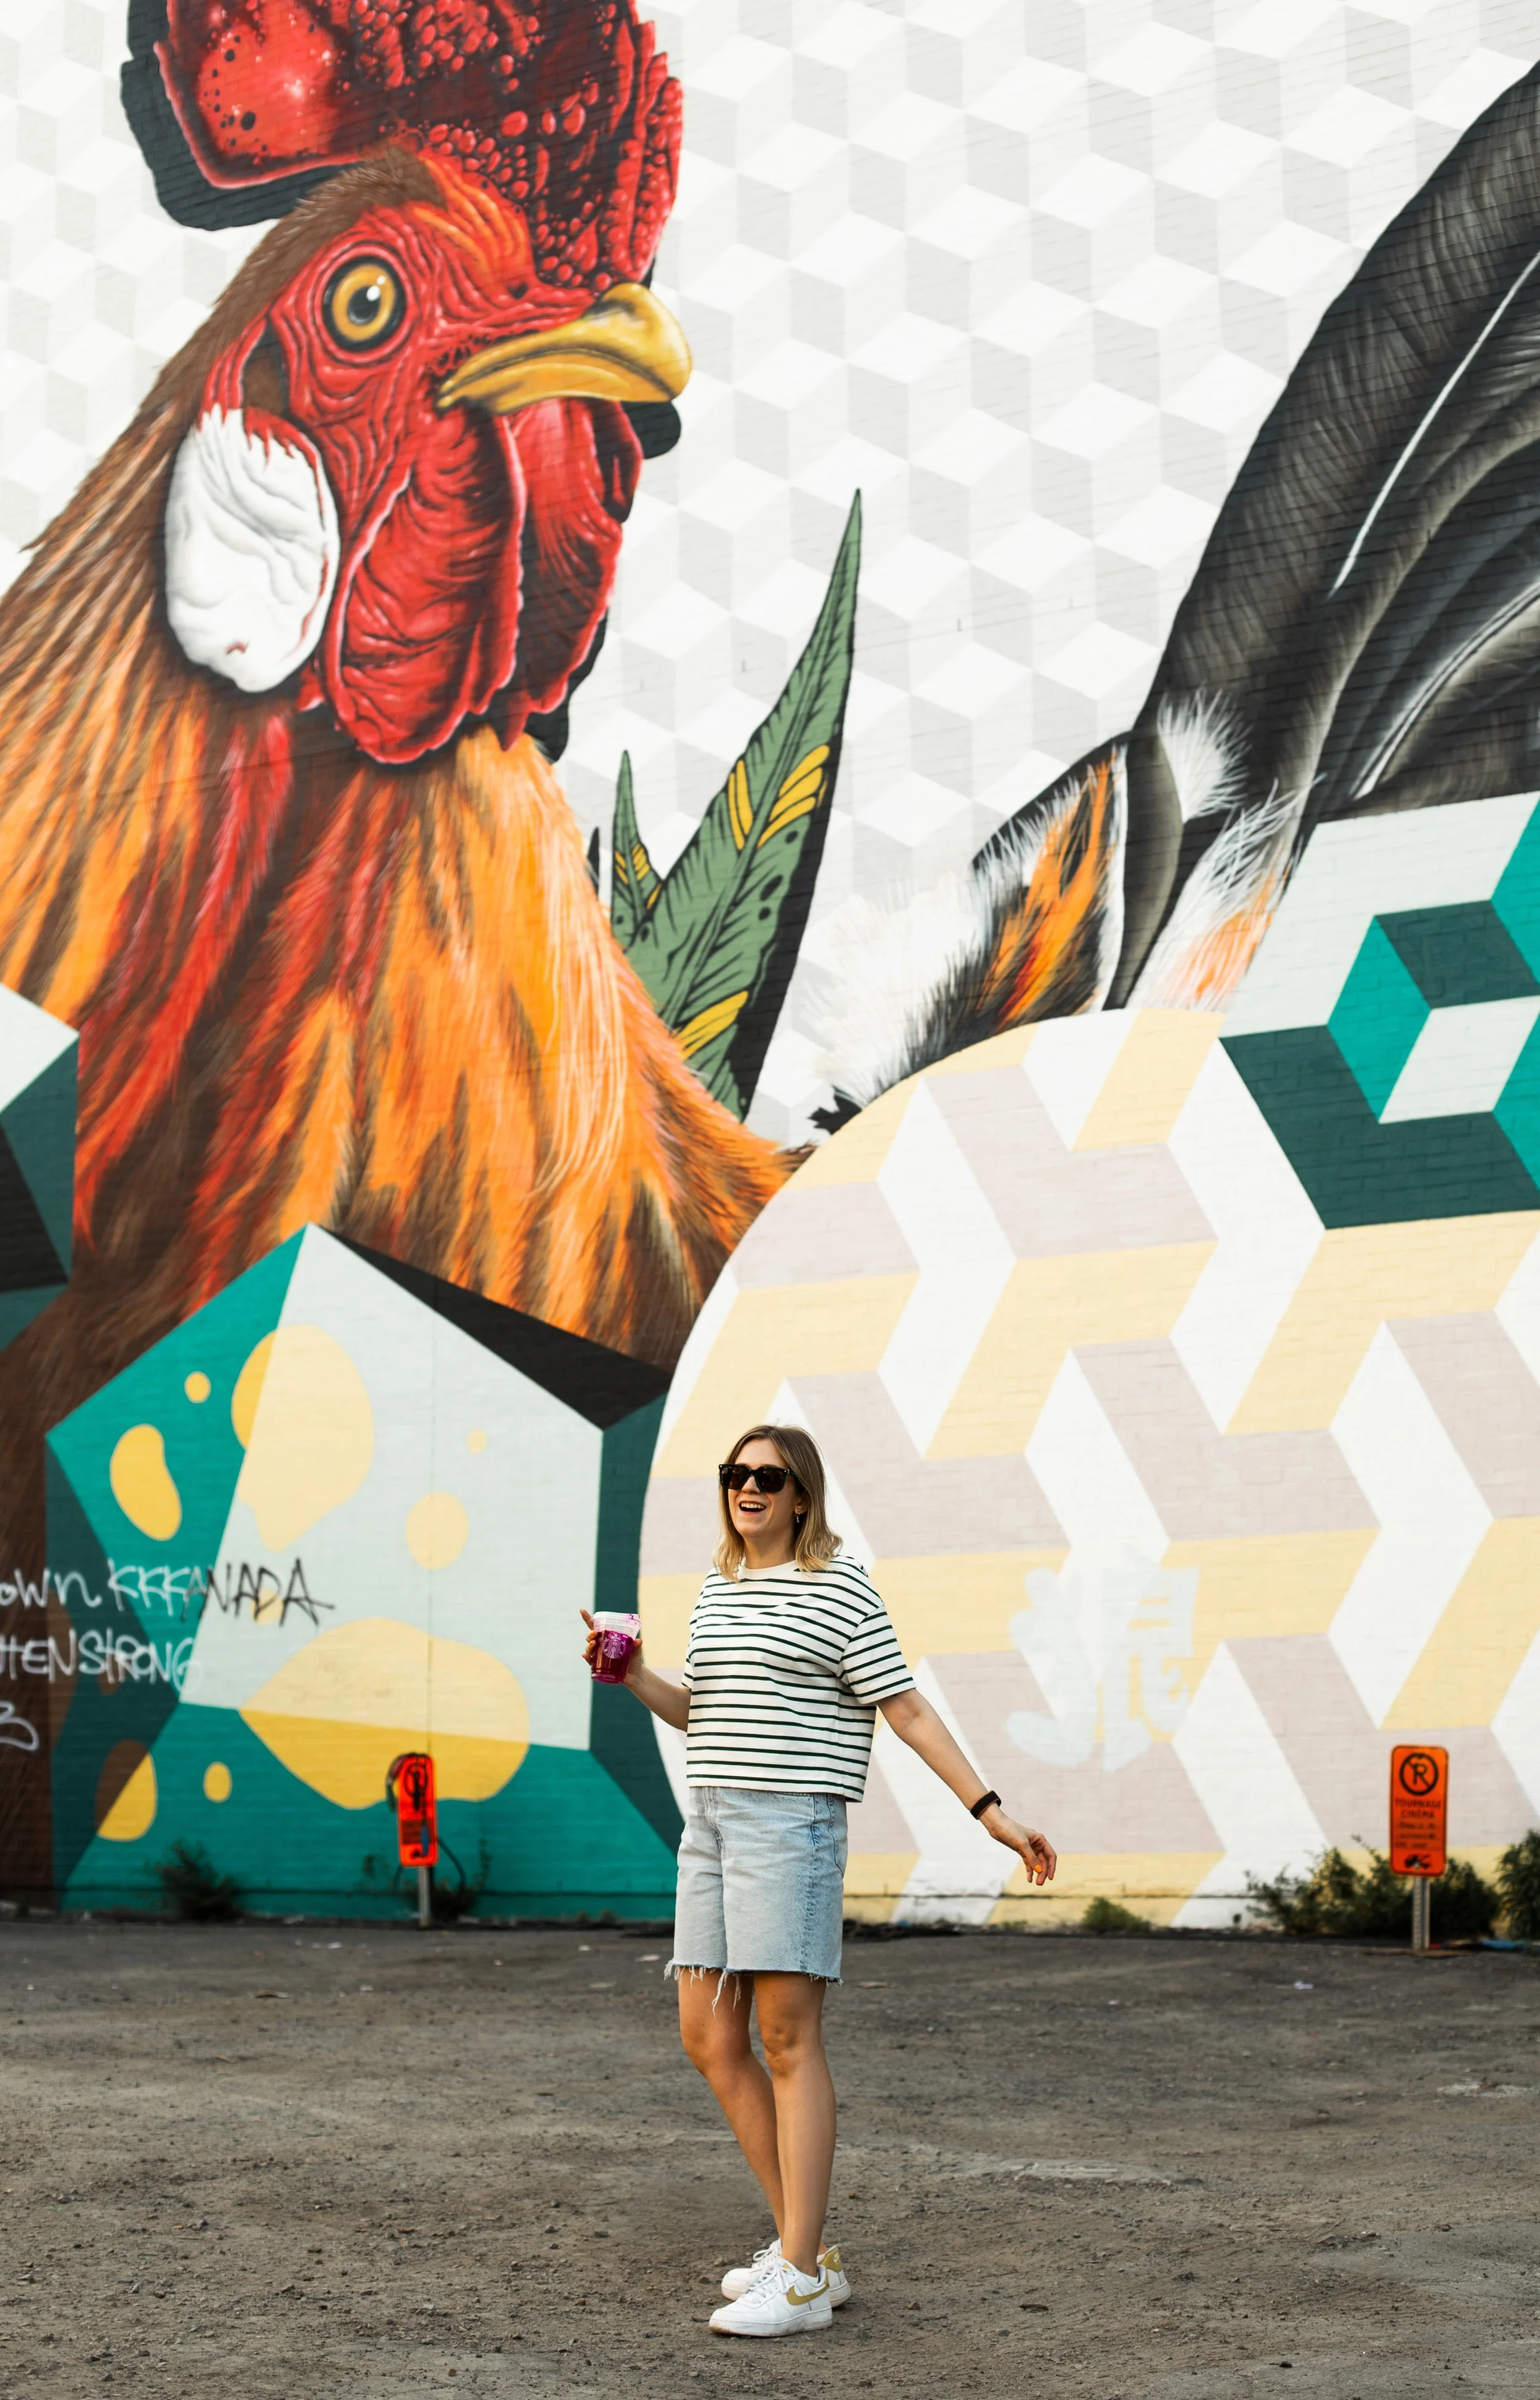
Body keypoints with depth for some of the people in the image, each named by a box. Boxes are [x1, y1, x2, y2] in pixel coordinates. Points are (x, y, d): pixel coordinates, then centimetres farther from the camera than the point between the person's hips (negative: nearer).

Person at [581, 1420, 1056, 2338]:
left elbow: (909, 1712, -8)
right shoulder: (719, 1587, 17)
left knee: (789, 2040, -8)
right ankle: (809, 2249, 15)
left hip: (792, 1822, -8)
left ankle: (800, 2283, -4)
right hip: (713, 1823, 8)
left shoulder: (840, 1588, -6)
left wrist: (994, 1815, -14)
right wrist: (633, 1675, 9)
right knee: (710, 2040, 6)